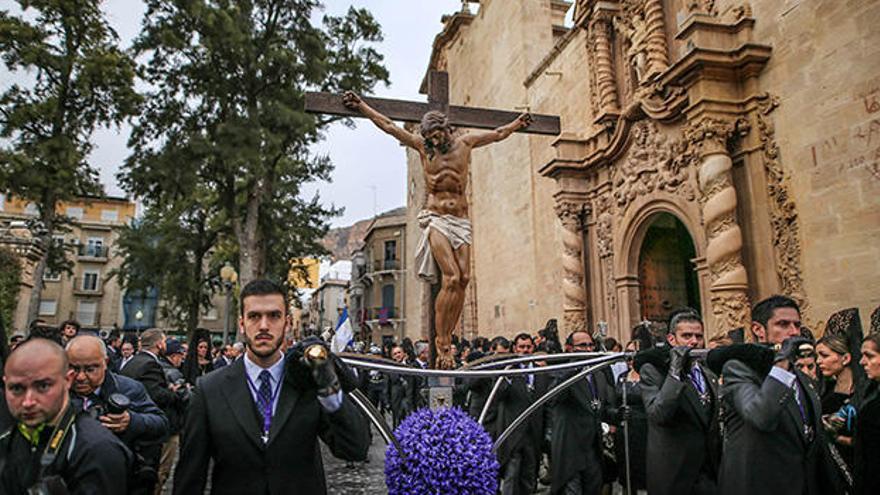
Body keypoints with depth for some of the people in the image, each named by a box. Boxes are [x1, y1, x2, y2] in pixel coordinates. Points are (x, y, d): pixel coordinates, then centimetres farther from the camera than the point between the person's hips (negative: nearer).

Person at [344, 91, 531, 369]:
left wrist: (517, 124, 45)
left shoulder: (465, 142, 15)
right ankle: (441, 342, -9)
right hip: (436, 219, -3)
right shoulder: (422, 147, 9)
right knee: (451, 278, -17)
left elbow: (498, 133, 31)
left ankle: (447, 338, -2)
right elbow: (388, 126, 11)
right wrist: (360, 106, 9)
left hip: (461, 220, 3)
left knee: (463, 278, -9)